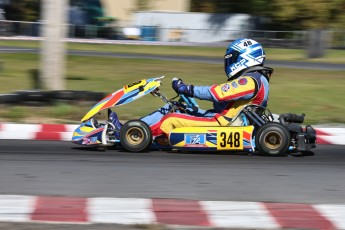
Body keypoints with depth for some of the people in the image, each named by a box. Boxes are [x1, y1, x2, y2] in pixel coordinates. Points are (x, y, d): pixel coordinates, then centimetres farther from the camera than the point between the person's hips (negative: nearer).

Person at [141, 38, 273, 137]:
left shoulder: (250, 81, -17)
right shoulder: (255, 79, 16)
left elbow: (217, 93, -22)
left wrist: (188, 90, -14)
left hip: (221, 124, -10)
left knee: (169, 120, -15)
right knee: (171, 108, 10)